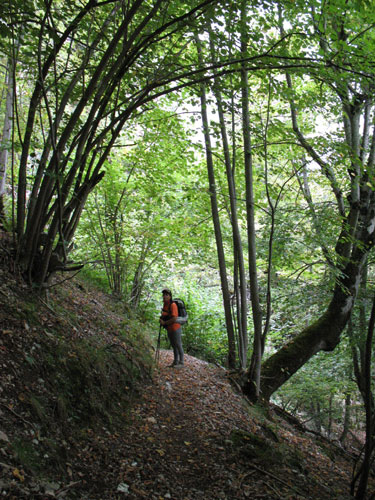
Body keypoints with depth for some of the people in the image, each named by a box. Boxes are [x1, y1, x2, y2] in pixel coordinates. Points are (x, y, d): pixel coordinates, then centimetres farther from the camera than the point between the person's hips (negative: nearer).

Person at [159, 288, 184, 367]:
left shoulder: (172, 305, -20)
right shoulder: (165, 305, 6)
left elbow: (174, 319, -27)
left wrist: (164, 323, -18)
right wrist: (161, 319, 3)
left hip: (175, 329, -9)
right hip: (169, 329, 9)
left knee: (178, 345, 2)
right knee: (173, 346, 17)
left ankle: (181, 362, 13)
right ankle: (175, 362, 27)